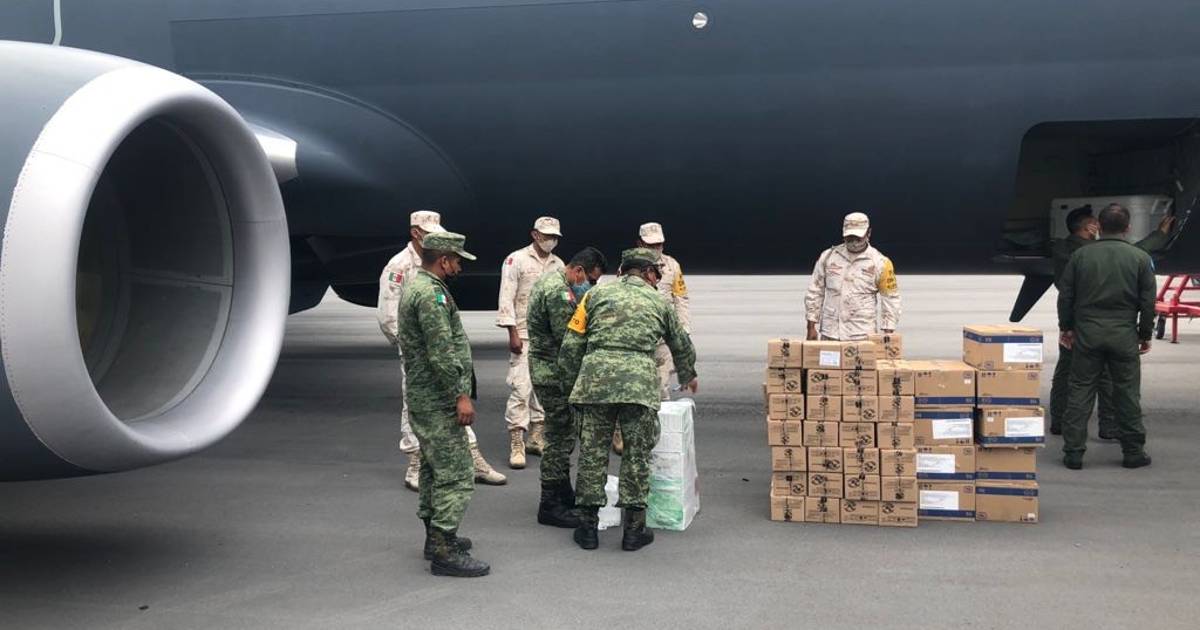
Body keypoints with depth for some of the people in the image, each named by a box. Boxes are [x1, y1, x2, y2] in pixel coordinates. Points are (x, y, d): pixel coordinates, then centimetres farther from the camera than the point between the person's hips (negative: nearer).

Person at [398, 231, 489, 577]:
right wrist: (461, 395, -20)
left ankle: (435, 535, 30)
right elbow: (442, 353, -24)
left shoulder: (415, 285, 15)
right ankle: (444, 551, -7)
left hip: (423, 397, 11)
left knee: (434, 469, 19)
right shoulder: (431, 294, -19)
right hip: (438, 401, -11)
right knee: (455, 475, -9)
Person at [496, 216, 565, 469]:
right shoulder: (516, 260, -3)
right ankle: (516, 445, -8)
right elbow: (507, 298, -7)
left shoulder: (558, 264, 12)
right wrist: (513, 333, -13)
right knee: (521, 388, -10)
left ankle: (537, 438, 17)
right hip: (524, 334, -6)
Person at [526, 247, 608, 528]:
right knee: (560, 436, -4)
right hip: (555, 374, -11)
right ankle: (550, 506, 3)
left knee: (564, 433, 19)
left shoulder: (551, 280, 12)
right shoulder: (560, 293, -21)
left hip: (547, 370, 11)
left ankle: (563, 493, 30)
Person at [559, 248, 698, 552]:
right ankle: (634, 530, 11)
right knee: (637, 456, 8)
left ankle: (587, 526, 14)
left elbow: (570, 346, 11)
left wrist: (571, 386, 20)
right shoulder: (658, 302, 19)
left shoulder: (596, 294, 17)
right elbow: (682, 346, 34)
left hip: (595, 378, 1)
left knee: (592, 452, 9)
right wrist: (688, 377, 52)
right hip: (639, 380, -1)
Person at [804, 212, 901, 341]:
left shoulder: (880, 263, -2)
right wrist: (811, 327, 8)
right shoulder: (828, 256, 5)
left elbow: (890, 300, 2)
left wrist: (888, 333, -3)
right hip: (829, 334, 2)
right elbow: (815, 292, 10)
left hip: (862, 336, -2)